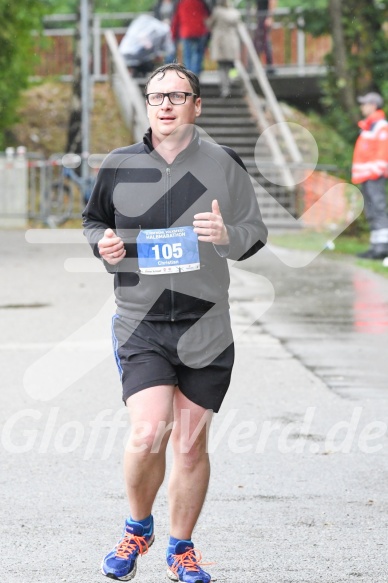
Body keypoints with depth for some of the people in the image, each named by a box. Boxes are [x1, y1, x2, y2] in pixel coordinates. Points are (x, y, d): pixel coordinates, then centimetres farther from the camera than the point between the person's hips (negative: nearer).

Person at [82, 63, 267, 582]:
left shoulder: (223, 164, 2)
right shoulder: (119, 166, 5)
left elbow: (255, 233, 6)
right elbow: (94, 221, 20)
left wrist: (227, 236, -16)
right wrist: (103, 244, -2)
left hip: (206, 329, 1)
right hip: (141, 325, 0)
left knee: (191, 444, 5)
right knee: (148, 435, -15)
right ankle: (138, 528, 12)